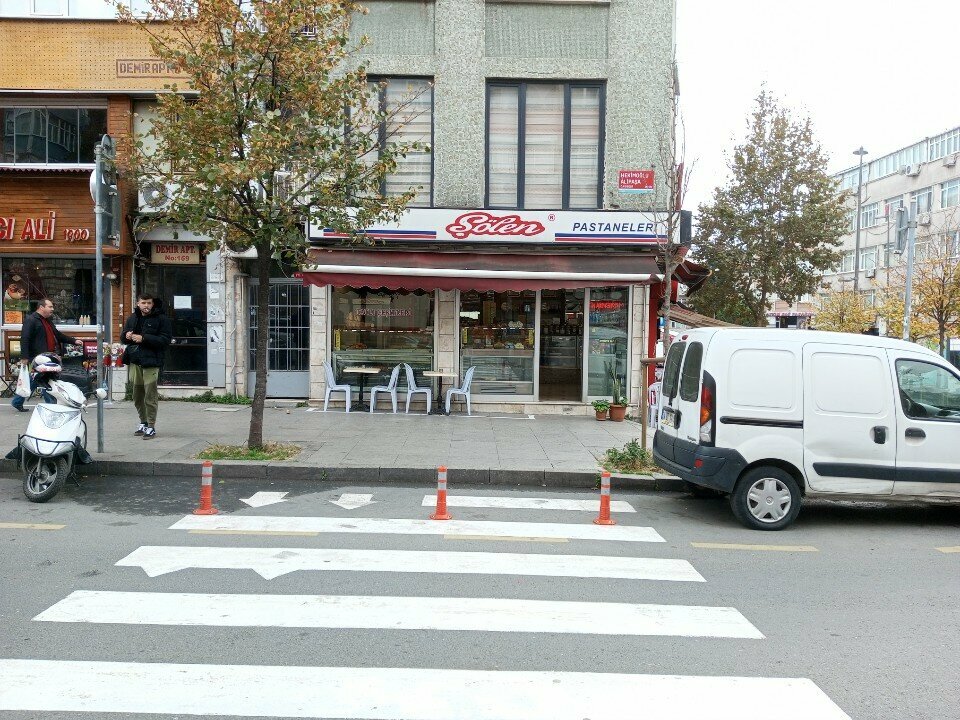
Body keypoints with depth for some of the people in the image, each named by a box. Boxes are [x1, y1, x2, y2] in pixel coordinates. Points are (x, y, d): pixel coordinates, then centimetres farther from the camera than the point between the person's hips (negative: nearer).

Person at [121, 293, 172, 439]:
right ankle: (143, 422, 28)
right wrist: (126, 335, -1)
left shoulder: (162, 319, -5)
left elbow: (165, 339, -13)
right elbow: (123, 335, 23)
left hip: (150, 362, -6)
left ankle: (151, 426, 1)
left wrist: (144, 338, -19)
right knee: (137, 396, 14)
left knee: (150, 396, -7)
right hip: (134, 361, 6)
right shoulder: (132, 318, 14)